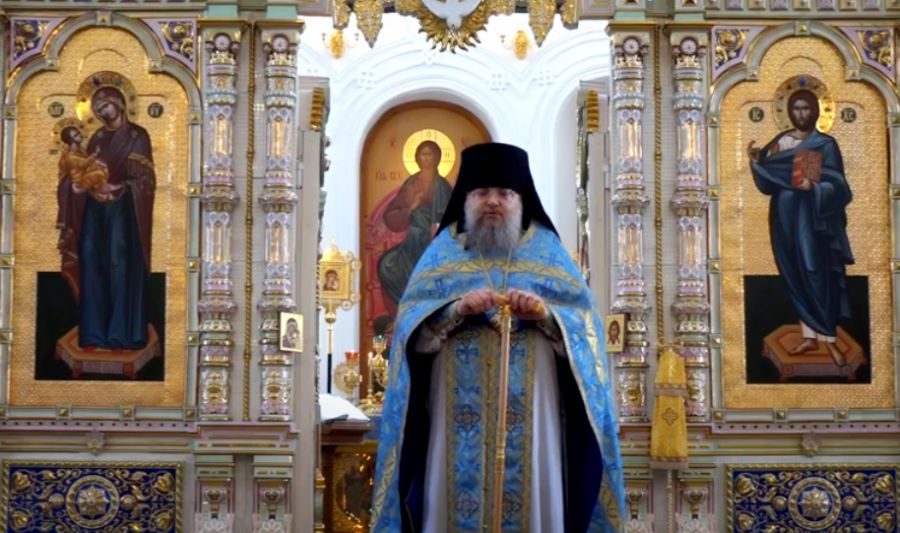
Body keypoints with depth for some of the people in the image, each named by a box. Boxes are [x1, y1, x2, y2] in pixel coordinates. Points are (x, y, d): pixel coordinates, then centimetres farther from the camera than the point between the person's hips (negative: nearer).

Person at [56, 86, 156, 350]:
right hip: (95, 210, 6)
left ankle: (122, 334, -8)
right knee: (92, 266, 0)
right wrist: (78, 184, -5)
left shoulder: (137, 136, -1)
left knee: (121, 266, -10)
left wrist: (117, 189, -20)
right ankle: (95, 333, 3)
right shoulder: (97, 138, 17)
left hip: (122, 210, -6)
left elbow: (145, 179, -7)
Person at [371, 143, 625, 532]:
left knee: (531, 501, -2)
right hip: (460, 419, 0)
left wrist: (546, 315, -17)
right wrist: (456, 310, -18)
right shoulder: (444, 250, 12)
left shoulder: (547, 250, 12)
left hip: (529, 418, 0)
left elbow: (586, 325, 2)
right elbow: (411, 323, 0)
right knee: (459, 499, -4)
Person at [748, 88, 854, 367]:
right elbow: (767, 185, 6)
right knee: (795, 276, 7)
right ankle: (810, 336, 16)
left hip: (812, 220, -5)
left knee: (818, 275, -6)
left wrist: (813, 187, -27)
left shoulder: (826, 145, -3)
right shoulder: (778, 143, 10)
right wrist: (756, 162, -10)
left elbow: (837, 187, -8)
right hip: (785, 219, 5)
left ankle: (828, 337, 3)